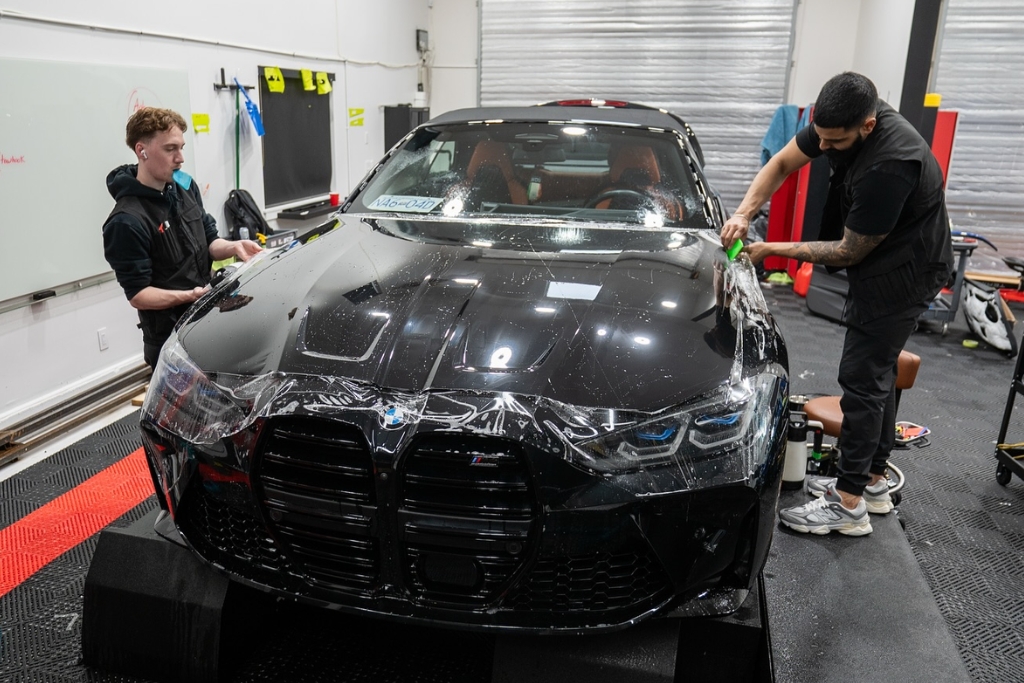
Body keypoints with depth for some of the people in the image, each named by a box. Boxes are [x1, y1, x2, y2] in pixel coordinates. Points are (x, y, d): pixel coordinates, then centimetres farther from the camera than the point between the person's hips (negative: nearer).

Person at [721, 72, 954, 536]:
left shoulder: (889, 166, -34)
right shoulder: (834, 121, -9)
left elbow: (848, 252, -25)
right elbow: (780, 165, 3)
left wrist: (773, 250, -17)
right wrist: (743, 214, -12)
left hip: (903, 273, -9)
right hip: (879, 264, 10)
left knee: (862, 379, -7)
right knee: (877, 373, 16)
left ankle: (848, 505, 3)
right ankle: (873, 481, 30)